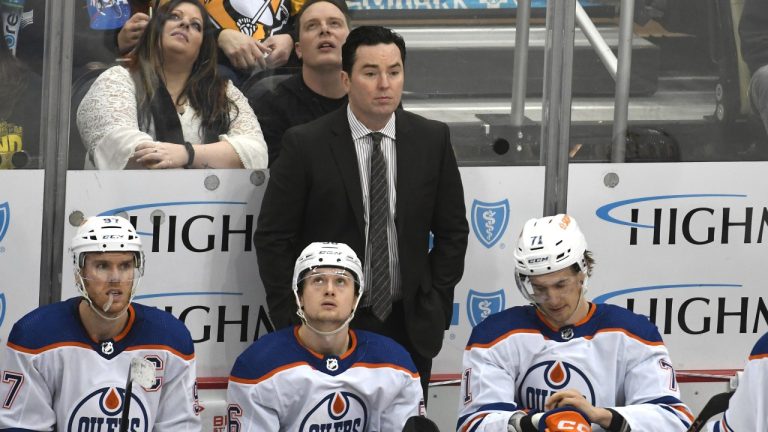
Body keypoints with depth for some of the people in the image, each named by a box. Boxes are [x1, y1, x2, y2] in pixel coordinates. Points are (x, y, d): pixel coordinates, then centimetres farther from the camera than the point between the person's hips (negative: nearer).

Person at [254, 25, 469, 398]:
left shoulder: (432, 140, 1)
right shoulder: (305, 144, -8)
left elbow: (452, 231, 9)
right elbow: (273, 238, -4)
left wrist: (436, 305, 2)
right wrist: (291, 323, -7)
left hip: (410, 326, 3)